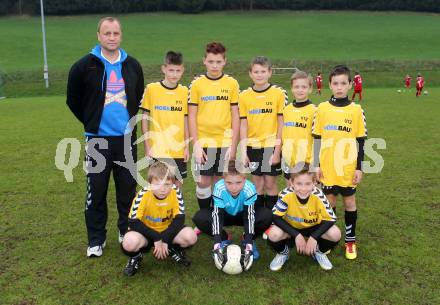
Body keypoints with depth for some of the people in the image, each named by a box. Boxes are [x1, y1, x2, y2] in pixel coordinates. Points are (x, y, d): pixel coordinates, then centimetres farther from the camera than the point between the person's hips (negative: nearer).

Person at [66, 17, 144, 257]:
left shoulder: (133, 66, 5)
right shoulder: (84, 66, -5)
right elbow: (73, 101, 5)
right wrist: (91, 122, 8)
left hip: (126, 138, 3)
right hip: (97, 139, -2)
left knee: (128, 188, 10)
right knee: (96, 191, 5)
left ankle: (127, 233, 27)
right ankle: (96, 240, 19)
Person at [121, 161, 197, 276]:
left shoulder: (175, 192, -19)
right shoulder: (143, 195, -25)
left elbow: (179, 219, -13)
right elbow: (133, 222, -22)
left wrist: (165, 240, -22)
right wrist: (156, 238, -25)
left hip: (167, 231, 2)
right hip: (146, 232, -2)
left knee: (190, 236, -25)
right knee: (129, 242, -35)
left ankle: (174, 249, 10)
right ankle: (136, 256, 4)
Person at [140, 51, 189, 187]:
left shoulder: (184, 91, 2)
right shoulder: (151, 89, -6)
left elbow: (185, 120, 8)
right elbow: (145, 119, -1)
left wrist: (187, 146, 5)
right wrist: (147, 147, -3)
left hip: (178, 150, 3)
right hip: (157, 150, -2)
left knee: (178, 184, 11)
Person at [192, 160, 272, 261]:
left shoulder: (249, 189, -34)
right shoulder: (219, 188, -33)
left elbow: (249, 215, -31)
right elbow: (217, 215, -32)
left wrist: (249, 242, -38)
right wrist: (217, 242, -40)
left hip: (243, 215, 0)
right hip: (225, 215, 1)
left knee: (267, 215, -29)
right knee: (199, 217, -27)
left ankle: (248, 240, -1)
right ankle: (225, 238, 0)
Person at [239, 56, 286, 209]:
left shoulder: (279, 93, -4)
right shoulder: (244, 96, 2)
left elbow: (281, 123, -4)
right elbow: (243, 125, 3)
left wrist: (277, 150, -8)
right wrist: (243, 151, -3)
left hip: (272, 146, -2)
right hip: (253, 146, 2)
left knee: (270, 184, 4)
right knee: (257, 184, 9)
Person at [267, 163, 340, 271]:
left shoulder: (318, 195, -27)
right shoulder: (286, 195, -29)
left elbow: (330, 219, -19)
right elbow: (276, 217, -23)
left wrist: (314, 237, -29)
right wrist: (296, 235, -29)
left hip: (313, 228, 1)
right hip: (291, 228, -1)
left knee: (335, 234, -26)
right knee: (273, 235, -31)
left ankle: (319, 252, 8)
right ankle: (283, 253, 5)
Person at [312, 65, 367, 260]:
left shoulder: (356, 110, -3)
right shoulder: (322, 108, -1)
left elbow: (361, 142, 1)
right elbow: (317, 139, 4)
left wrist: (359, 167, -3)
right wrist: (316, 165, 1)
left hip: (348, 168, -1)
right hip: (327, 168, 1)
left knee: (349, 202, 10)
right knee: (329, 202, 11)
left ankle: (350, 240, 25)